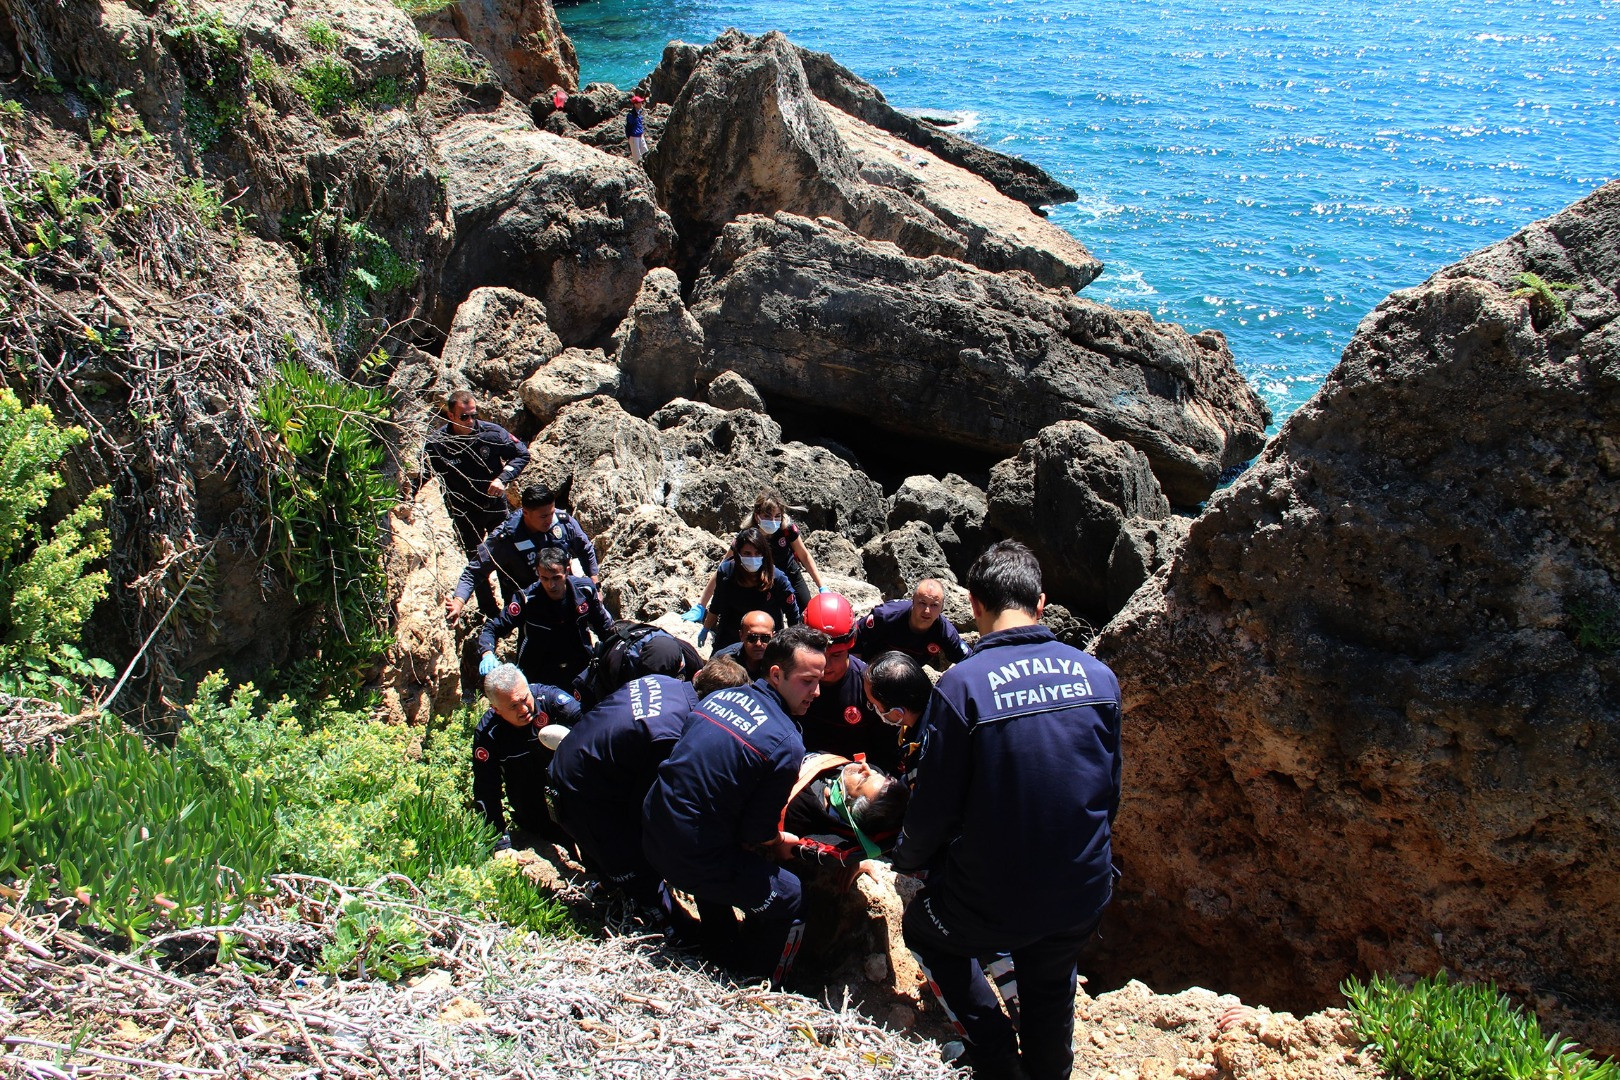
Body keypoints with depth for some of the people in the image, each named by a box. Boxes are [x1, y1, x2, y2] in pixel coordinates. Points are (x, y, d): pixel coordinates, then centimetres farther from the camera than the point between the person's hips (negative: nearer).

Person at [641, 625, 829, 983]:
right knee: (788, 896, 11)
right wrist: (782, 842, 10)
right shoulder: (786, 745, -18)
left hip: (653, 833, 8)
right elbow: (756, 836, -13)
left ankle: (721, 954, 47)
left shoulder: (718, 697, 4)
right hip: (693, 857, -8)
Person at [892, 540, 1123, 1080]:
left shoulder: (961, 685, -19)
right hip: (1084, 895, 4)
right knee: (1050, 986, 31)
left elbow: (934, 807, -12)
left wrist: (907, 859, 10)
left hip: (995, 903, -4)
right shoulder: (1097, 675, -4)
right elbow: (1110, 791, 7)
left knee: (924, 930, 26)